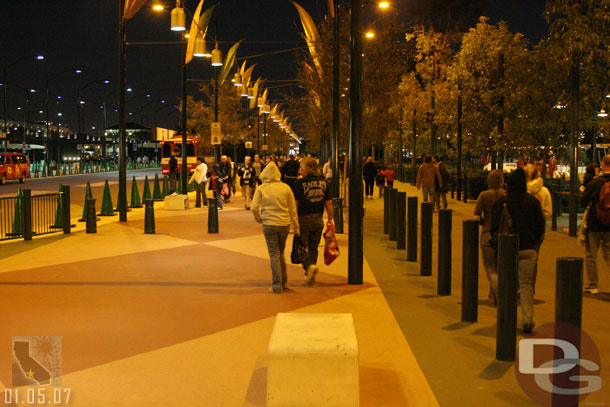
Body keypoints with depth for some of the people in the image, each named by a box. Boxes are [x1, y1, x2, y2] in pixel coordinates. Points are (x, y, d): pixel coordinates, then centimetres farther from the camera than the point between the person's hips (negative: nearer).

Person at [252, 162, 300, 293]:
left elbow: (254, 207, -10)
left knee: (274, 254, 4)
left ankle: (277, 286, 5)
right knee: (281, 252, 19)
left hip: (269, 224, -2)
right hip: (284, 223, 2)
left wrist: (259, 219, 10)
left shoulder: (261, 189, -5)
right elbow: (292, 209, 3)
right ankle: (283, 282, 25)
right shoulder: (285, 188, 0)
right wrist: (296, 227, 9)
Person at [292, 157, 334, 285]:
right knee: (313, 248, 15)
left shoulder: (299, 182, -11)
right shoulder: (323, 182, 3)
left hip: (304, 219, -4)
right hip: (318, 220, 4)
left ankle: (309, 266, -17)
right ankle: (310, 275, 21)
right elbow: (328, 203, 3)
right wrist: (330, 219, 11)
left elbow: (295, 203, -12)